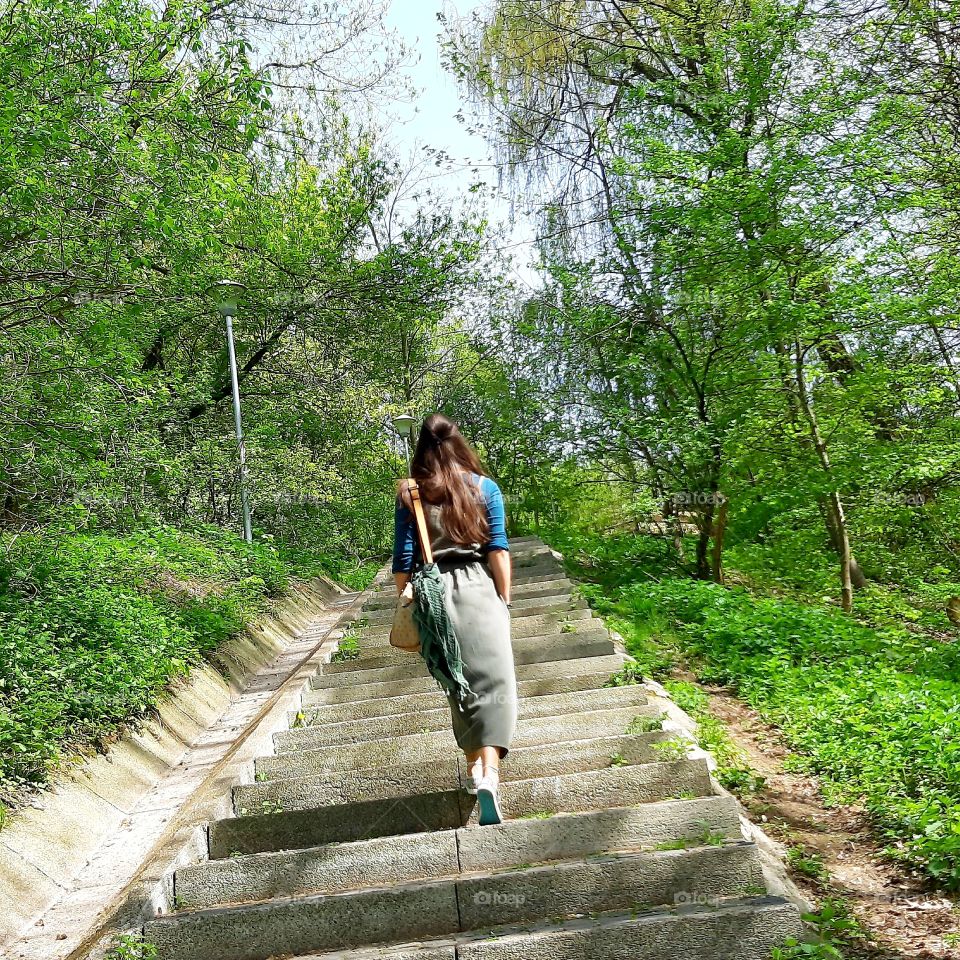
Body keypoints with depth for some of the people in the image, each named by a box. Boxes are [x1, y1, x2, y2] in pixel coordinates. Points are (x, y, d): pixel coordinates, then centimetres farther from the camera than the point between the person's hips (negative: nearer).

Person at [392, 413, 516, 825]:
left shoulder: (410, 495, 6)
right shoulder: (485, 487, 5)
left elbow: (403, 559, 3)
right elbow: (498, 549, -1)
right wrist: (504, 599, 5)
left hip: (433, 590, 2)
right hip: (479, 586, -2)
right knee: (493, 680, -4)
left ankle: (474, 766, 24)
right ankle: (489, 772, -21)